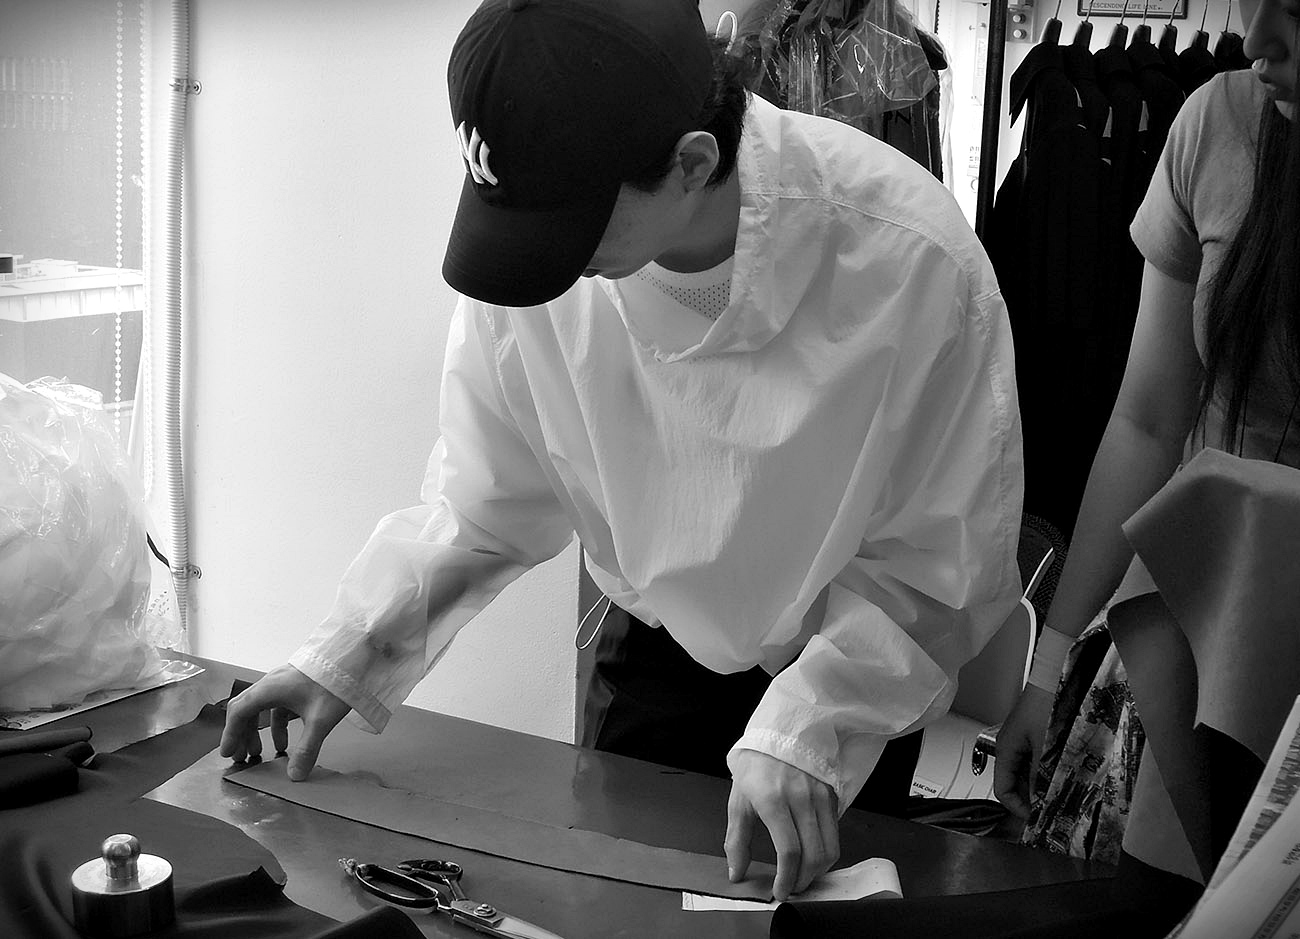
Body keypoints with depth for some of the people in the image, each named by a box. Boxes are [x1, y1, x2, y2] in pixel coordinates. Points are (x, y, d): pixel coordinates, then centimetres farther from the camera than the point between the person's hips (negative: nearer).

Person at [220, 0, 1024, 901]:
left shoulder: (913, 262, -34)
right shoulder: (527, 233, -25)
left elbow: (940, 559, -23)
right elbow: (486, 503, -11)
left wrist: (810, 725, -34)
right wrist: (348, 654, -19)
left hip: (854, 659, -2)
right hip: (649, 646, 3)